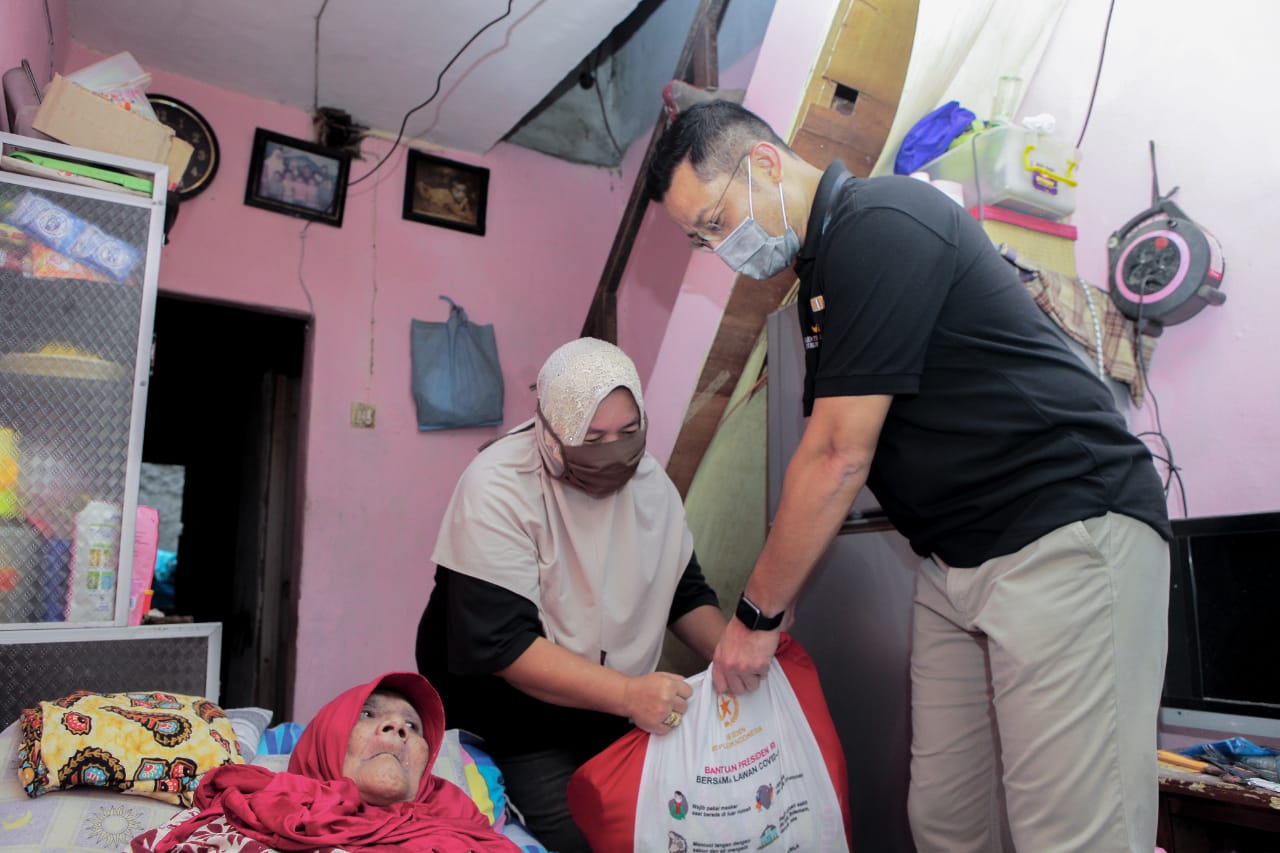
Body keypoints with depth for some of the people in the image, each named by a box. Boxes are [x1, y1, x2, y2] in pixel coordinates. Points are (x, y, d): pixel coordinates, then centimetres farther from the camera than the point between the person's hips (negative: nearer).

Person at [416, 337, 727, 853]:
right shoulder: (497, 490, -21)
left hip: (619, 713, 6)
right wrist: (627, 693, -35)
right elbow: (504, 645, -26)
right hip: (515, 729, -5)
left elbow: (685, 594, 6)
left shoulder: (648, 478, -1)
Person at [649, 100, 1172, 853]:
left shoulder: (879, 226, -14)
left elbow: (840, 460, -17)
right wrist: (775, 609, 10)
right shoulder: (825, 267, 16)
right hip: (955, 563, 9)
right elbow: (823, 458, 14)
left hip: (1069, 535, -9)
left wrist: (758, 615, -7)